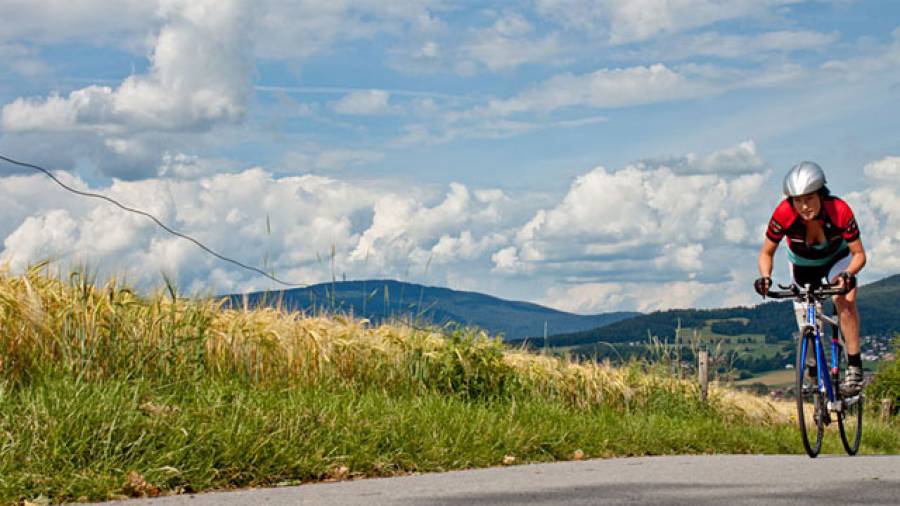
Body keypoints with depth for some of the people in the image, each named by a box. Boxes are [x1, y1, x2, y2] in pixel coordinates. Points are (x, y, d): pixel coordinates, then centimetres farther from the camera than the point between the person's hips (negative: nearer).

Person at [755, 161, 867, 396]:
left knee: (844, 300, -26)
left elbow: (859, 254, -27)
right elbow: (766, 253, -18)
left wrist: (848, 274, -46)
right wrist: (765, 277, -37)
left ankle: (854, 366, -19)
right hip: (802, 264, 2)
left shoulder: (840, 211, -36)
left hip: (836, 257, -2)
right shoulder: (783, 215, -34)